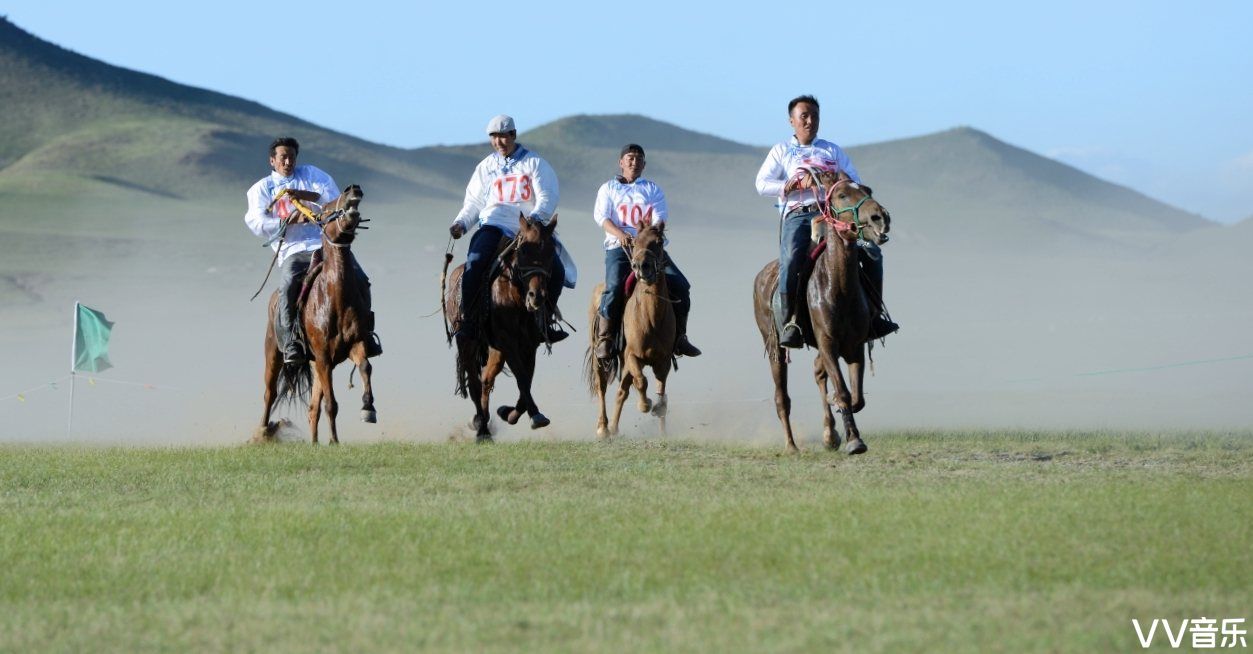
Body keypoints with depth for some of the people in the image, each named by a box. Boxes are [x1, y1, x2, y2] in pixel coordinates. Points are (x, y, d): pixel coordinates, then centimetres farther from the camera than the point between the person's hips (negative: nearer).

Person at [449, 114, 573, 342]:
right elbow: (474, 203, 19)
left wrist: (536, 217, -23)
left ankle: (547, 317, 5)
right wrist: (461, 223, 0)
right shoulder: (486, 167, 17)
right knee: (475, 263, -27)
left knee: (557, 271, -16)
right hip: (494, 226, 1)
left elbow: (547, 197, -3)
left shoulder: (534, 163, 7)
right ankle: (466, 317, -22)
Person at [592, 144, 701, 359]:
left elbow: (660, 218, 5)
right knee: (614, 287, -29)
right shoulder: (609, 188, 15)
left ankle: (679, 337, -5)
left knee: (680, 285, -16)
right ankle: (604, 339, -20)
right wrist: (620, 234, -21)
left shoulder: (653, 189, 20)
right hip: (619, 246, -2)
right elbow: (601, 216, -1)